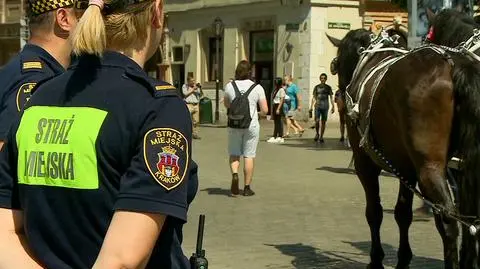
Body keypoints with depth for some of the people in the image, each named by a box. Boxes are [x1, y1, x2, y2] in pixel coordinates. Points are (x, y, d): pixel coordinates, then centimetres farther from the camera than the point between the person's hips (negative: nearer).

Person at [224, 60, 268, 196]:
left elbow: (226, 105, 15)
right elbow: (265, 110, -5)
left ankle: (234, 174, -13)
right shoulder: (257, 88, -5)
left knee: (234, 154, 14)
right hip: (251, 125, -1)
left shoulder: (230, 86, 0)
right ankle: (247, 187, 10)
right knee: (249, 156, 6)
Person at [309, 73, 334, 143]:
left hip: (325, 107, 1)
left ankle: (321, 137, 9)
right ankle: (317, 134, 11)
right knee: (317, 121, -12)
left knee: (323, 122, 2)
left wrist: (333, 106, 0)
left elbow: (331, 98, 8)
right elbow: (314, 97, 9)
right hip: (317, 106, -1)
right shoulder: (316, 87, 7)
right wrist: (311, 106, 1)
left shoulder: (328, 87, 8)